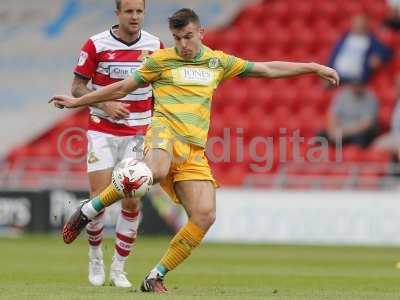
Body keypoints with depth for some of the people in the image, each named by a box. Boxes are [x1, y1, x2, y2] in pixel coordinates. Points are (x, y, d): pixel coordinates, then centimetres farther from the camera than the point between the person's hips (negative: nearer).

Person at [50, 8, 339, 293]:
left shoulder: (218, 61, 18)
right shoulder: (161, 60, 9)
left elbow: (267, 69, 23)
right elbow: (123, 88, 17)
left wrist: (314, 67, 22)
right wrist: (76, 102, 16)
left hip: (194, 150, 4)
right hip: (166, 131, -4)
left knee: (205, 216, -13)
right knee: (155, 173, -41)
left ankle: (155, 278, -3)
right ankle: (89, 211, -24)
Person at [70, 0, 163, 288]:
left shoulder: (155, 46, 0)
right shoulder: (96, 45, -7)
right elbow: (77, 87, -2)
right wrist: (105, 104, -17)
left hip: (138, 134, 2)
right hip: (102, 131, -2)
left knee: (131, 202, -5)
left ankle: (118, 269, 8)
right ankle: (95, 258, 18)